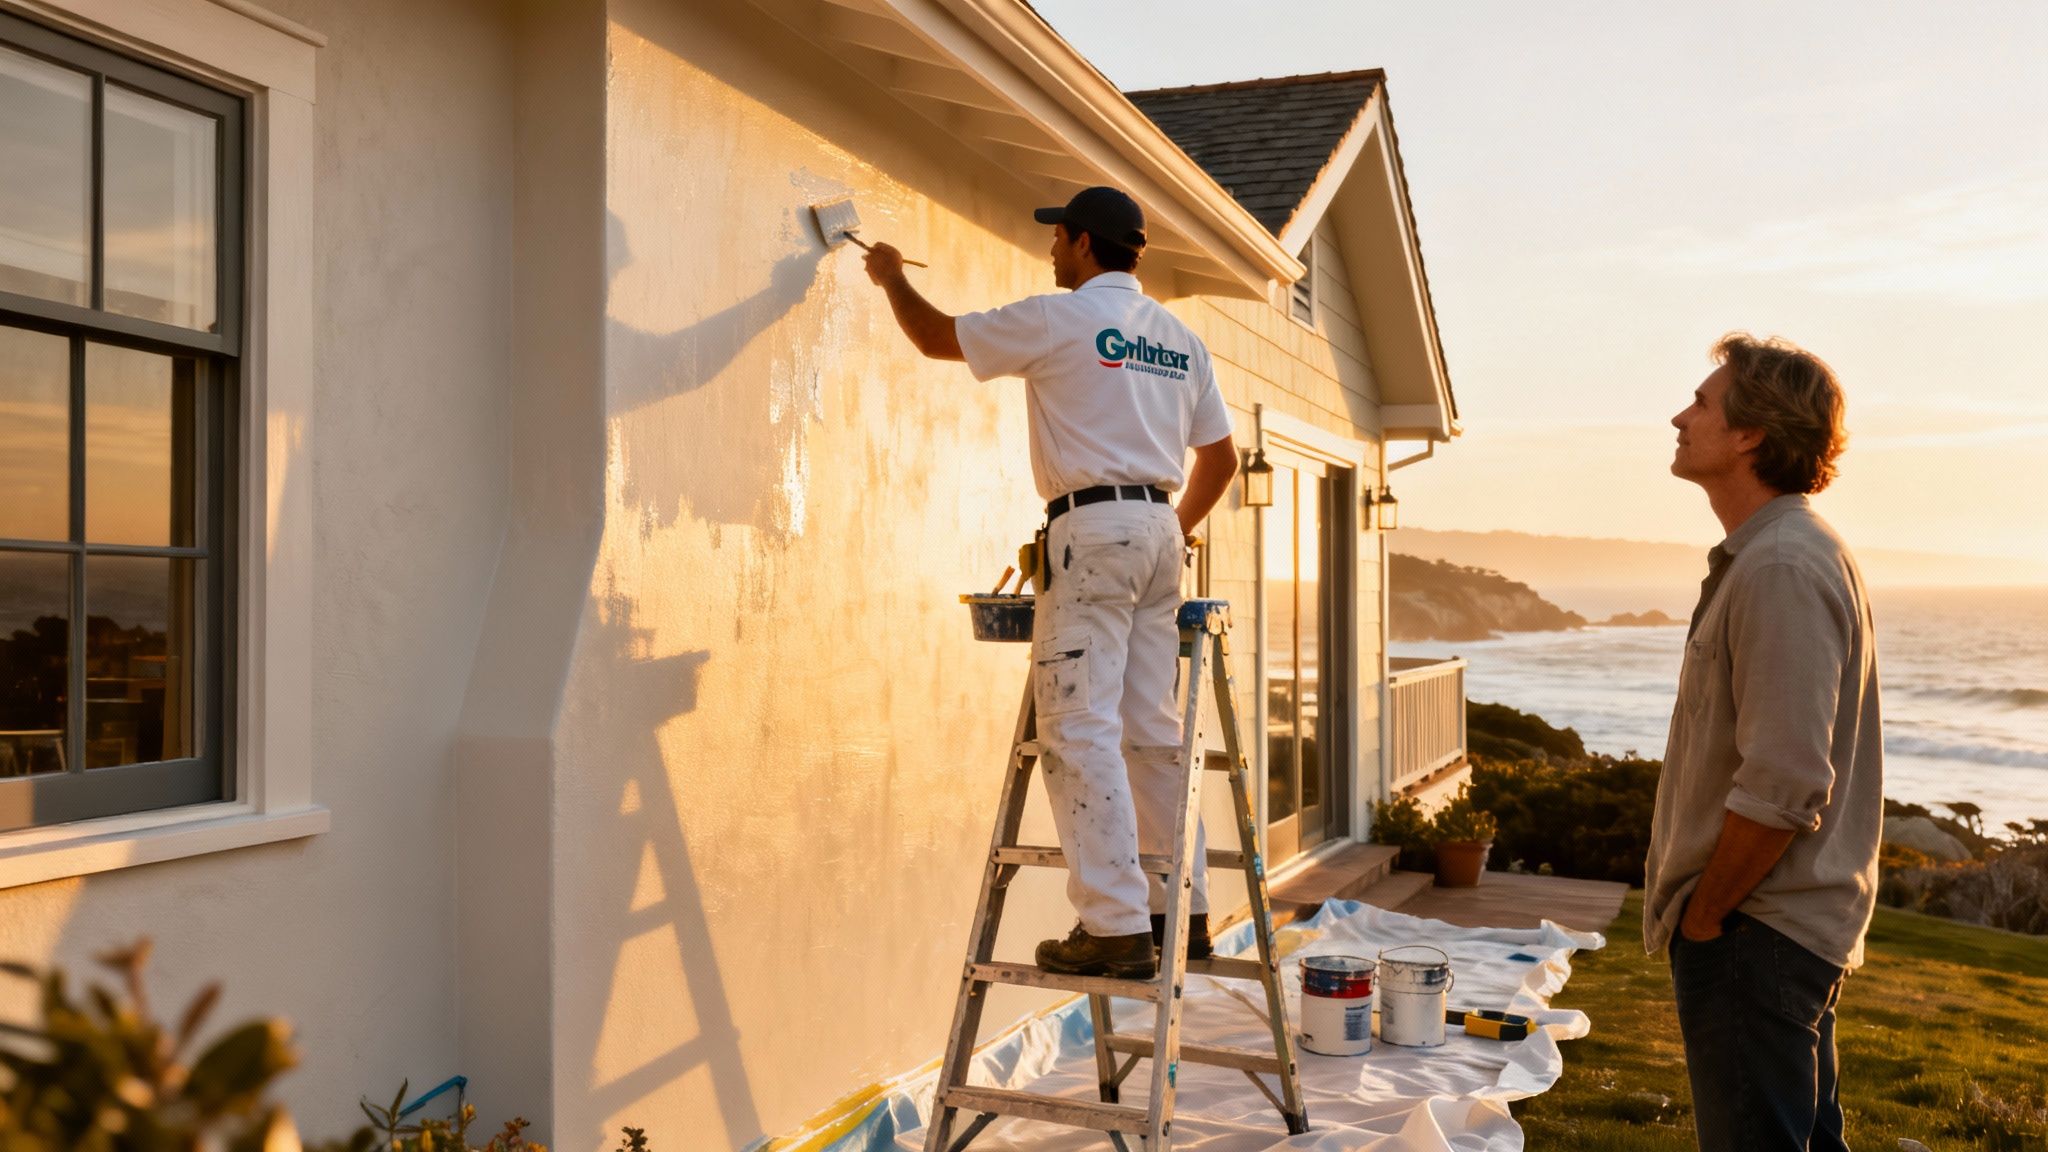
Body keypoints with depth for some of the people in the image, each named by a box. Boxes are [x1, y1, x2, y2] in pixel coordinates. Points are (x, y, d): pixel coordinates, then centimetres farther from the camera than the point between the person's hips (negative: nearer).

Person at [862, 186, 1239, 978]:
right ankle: (1183, 910, 18)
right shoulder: (1180, 339, 16)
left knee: (1081, 731, -7)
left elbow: (937, 338, 8)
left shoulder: (1058, 319, -3)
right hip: (1159, 528, 8)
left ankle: (1116, 928, -10)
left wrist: (891, 279, 26)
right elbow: (1220, 457, 19)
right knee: (1151, 727, 12)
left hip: (1092, 528, -7)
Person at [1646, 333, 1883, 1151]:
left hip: (1754, 936, -10)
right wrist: (1703, 906, 17)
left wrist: (1702, 914, -15)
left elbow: (1783, 787, -27)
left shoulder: (1781, 568, -21)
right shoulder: (1770, 554, 12)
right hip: (1797, 929, 10)